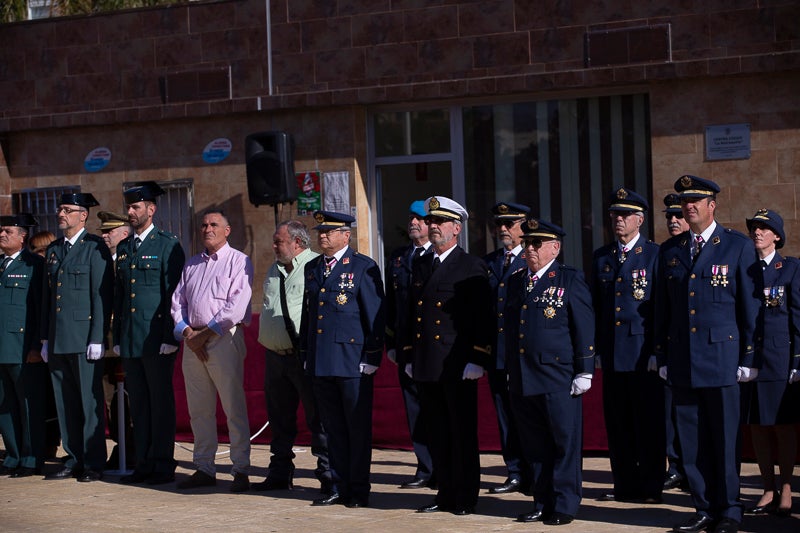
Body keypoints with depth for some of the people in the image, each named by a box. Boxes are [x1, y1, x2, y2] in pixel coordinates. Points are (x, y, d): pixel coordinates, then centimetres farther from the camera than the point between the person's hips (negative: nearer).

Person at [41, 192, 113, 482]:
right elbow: (46, 295, 18)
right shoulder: (53, 250, 16)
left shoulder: (95, 248, -4)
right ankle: (74, 460, 16)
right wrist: (45, 338, 13)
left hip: (84, 337, -7)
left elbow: (102, 295, -9)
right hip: (58, 339, 7)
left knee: (90, 401, -2)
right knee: (66, 403, 9)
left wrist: (98, 339, -14)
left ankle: (93, 464, 3)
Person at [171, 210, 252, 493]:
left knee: (234, 407, -7)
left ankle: (241, 470, -3)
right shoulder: (191, 265, 20)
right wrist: (187, 333, -3)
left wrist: (205, 334, -12)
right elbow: (178, 301, 14)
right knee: (199, 409, 8)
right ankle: (204, 468, 15)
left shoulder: (238, 262, 0)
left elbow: (237, 306, -11)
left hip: (224, 339, -6)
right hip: (192, 342, 6)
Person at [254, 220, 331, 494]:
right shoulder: (274, 270, 19)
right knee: (280, 419, 15)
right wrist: (266, 339, 17)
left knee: (317, 418, -4)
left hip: (304, 355, -8)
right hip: (275, 355, 8)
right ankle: (280, 474, 25)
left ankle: (328, 476, 2)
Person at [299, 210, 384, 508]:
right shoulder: (312, 268, 14)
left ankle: (359, 491, 9)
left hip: (353, 362, -6)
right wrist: (306, 354, 16)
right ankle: (340, 488, 18)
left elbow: (375, 316, -6)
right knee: (333, 428, 10)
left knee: (358, 429, 1)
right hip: (321, 362, 6)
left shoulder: (363, 268, -4)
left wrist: (372, 358, -10)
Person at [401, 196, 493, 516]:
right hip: (426, 367, 6)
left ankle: (466, 498, 7)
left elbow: (482, 318, -8)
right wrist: (408, 357, 15)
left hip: (457, 366, -6)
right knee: (437, 433, 10)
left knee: (463, 433, 0)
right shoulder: (421, 265, 15)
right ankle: (446, 493, 18)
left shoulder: (472, 267, -3)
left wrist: (477, 361, -14)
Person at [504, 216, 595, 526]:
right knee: (535, 447, 10)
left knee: (565, 444, 0)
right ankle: (542, 504, 18)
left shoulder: (570, 280, -1)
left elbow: (585, 329, -4)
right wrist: (509, 371, 19)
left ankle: (564, 506, 7)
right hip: (522, 381, 6)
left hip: (558, 380, -5)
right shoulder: (516, 282, 16)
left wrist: (584, 372, -8)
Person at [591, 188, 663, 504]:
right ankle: (625, 486, 16)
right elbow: (595, 307, 15)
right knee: (617, 423, 7)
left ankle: (651, 487, 8)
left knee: (649, 422, 0)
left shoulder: (655, 255, -1)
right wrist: (597, 349, 9)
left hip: (644, 354, -5)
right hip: (612, 355, 5)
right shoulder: (601, 257, 13)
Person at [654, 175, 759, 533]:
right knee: (692, 440, 5)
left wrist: (748, 357, -4)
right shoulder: (669, 250, 12)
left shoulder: (738, 246, 1)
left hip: (722, 357, -4)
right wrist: (662, 357, 11)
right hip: (682, 361, 4)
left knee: (725, 439, 0)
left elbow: (750, 306, 0)